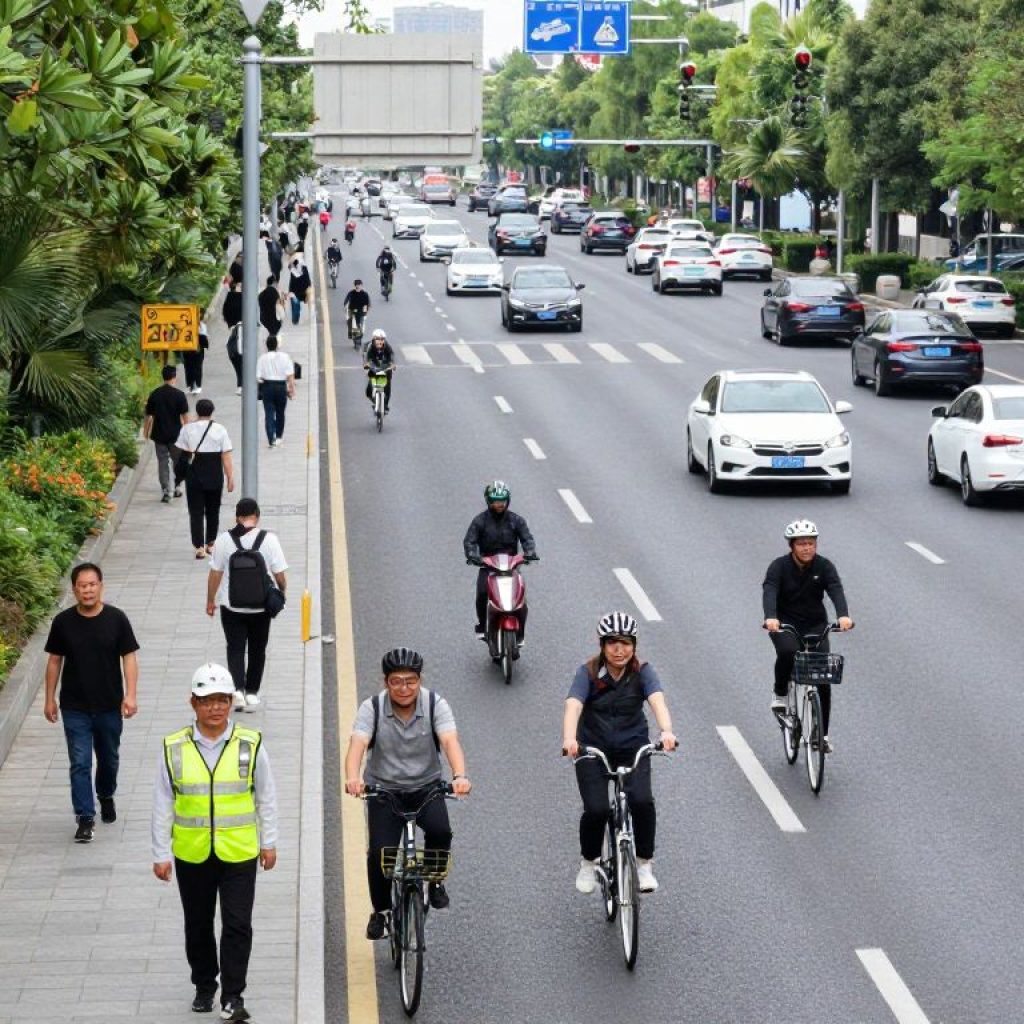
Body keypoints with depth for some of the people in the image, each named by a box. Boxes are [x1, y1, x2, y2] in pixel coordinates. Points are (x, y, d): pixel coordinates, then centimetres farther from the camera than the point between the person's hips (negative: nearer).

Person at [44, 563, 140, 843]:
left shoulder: (116, 619, -7)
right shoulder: (63, 622, -5)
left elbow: (129, 657, -5)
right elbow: (54, 660, 4)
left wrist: (131, 695, -15)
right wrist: (50, 699, 3)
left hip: (110, 706, 1)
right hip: (75, 708, -1)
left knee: (109, 758, 18)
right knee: (80, 763, -5)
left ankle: (106, 796, 44)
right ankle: (85, 818, -2)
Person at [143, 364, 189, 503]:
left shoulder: (154, 394, -1)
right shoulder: (179, 394, -9)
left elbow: (148, 416, 4)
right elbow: (185, 416, -8)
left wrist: (146, 432, 16)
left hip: (159, 435, 1)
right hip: (175, 434, -1)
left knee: (162, 462, 6)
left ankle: (165, 490, -2)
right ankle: (177, 488, 19)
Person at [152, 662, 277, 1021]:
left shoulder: (250, 745, -2)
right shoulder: (174, 749, -2)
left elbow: (266, 798, 7)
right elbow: (162, 805, 3)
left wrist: (269, 842, 8)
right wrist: (161, 854, 2)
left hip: (239, 854, -1)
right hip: (192, 855, 1)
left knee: (237, 925, -5)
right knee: (198, 925, 14)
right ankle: (204, 987, 32)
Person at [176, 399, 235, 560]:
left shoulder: (188, 429, -4)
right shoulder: (220, 430, -5)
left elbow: (182, 453, -5)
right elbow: (226, 457, -8)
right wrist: (230, 478, -4)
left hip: (194, 476, -1)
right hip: (215, 476, 1)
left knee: (196, 511, 1)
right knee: (213, 510, 17)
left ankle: (199, 547, -9)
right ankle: (211, 543, 25)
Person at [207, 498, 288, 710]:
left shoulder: (224, 539, -9)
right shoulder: (269, 539, -10)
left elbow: (215, 574, -4)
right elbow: (280, 575, -7)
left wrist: (210, 601, 9)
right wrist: (282, 592, 14)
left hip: (231, 606, 0)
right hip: (261, 606, 0)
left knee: (235, 649, 6)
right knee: (257, 650, 16)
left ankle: (238, 689, -12)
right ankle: (252, 693, 20)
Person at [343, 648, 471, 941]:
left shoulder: (436, 704, -13)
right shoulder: (372, 708, -13)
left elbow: (450, 741, -28)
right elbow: (357, 744, -28)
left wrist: (459, 776, -47)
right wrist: (353, 778, -49)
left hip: (426, 787, 0)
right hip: (383, 789, 0)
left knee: (440, 831, -27)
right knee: (380, 852, -14)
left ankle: (435, 881, 4)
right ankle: (380, 912, 10)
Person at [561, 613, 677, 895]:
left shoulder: (642, 672, -8)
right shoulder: (588, 673, -11)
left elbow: (658, 701, -25)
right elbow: (573, 706, -26)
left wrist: (666, 731, -46)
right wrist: (569, 739, -47)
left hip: (632, 747, 0)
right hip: (593, 749, 0)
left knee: (642, 801, -24)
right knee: (596, 809, -18)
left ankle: (645, 864, -2)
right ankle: (588, 863, 11)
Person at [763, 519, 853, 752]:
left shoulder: (824, 566, -8)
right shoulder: (779, 566, -13)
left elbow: (836, 590, -23)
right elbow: (769, 592, -29)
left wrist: (843, 615, -43)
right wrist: (770, 618, -49)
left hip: (815, 625, 2)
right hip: (785, 623, -2)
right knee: (787, 652, -35)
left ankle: (822, 733, 4)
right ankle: (780, 694, -8)